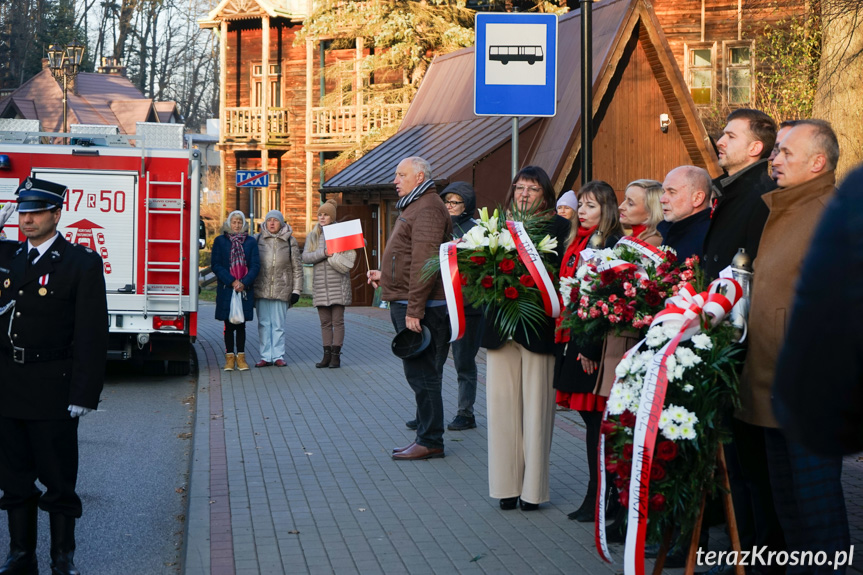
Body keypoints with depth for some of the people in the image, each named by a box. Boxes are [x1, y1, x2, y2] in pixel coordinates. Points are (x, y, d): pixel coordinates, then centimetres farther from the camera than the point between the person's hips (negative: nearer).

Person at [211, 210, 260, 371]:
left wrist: (244, 283, -12)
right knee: (229, 325, 2)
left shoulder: (250, 242, 7)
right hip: (226, 290, -1)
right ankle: (229, 357, 8)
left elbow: (255, 265, 2)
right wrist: (232, 282, -13)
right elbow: (216, 265, -3)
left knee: (241, 324, 5)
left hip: (245, 290, 1)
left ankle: (241, 357, 10)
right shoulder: (220, 241, 4)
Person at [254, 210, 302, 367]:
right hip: (261, 288, 1)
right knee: (264, 324, 3)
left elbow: (297, 268, 6)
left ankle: (278, 356, 8)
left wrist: (296, 290, 1)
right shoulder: (257, 239, 6)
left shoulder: (290, 242, 5)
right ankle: (266, 356, 7)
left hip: (281, 289, -1)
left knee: (278, 324, 2)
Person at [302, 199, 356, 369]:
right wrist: (323, 253, -14)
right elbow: (305, 257, -1)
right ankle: (327, 355, 9)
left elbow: (350, 255, -4)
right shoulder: (312, 236, 12)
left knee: (338, 321, -3)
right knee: (325, 322, 6)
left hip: (338, 283, -3)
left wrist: (333, 257, -17)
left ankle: (336, 355, 0)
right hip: (320, 283, 4)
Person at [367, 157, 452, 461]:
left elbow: (424, 262, -22)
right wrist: (385, 275, 21)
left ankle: (430, 441, 0)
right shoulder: (414, 207, 20)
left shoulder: (427, 209, -14)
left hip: (420, 308, -11)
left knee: (422, 374, -6)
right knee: (419, 373, 13)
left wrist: (414, 310, -24)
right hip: (407, 304, 11)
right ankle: (425, 436, 20)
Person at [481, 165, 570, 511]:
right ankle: (507, 485, 13)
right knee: (502, 404, 5)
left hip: (538, 327, -4)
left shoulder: (559, 227, 2)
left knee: (535, 406, 1)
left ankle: (532, 487, 8)